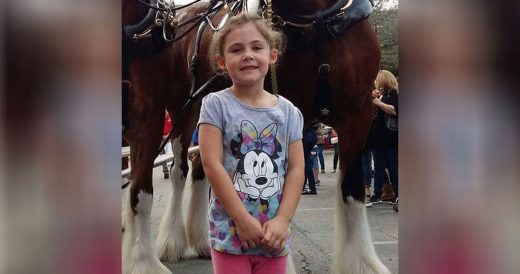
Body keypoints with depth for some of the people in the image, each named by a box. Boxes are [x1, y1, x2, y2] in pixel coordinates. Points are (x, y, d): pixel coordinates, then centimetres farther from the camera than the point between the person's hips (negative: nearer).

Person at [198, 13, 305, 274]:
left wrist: (282, 220, -10)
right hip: (230, 230, -3)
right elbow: (212, 165, -13)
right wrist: (243, 220, -15)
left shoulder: (288, 111, 2)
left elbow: (296, 168, 1)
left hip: (274, 233, 3)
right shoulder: (216, 105, -7)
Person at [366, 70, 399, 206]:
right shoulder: (381, 94, 19)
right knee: (378, 167, 7)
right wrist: (372, 99, 4)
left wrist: (379, 102, -17)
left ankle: (397, 195, 1)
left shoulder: (392, 93, -5)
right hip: (378, 137, 8)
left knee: (393, 167, -4)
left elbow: (394, 110, -20)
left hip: (389, 138, -8)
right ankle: (377, 195, 9)